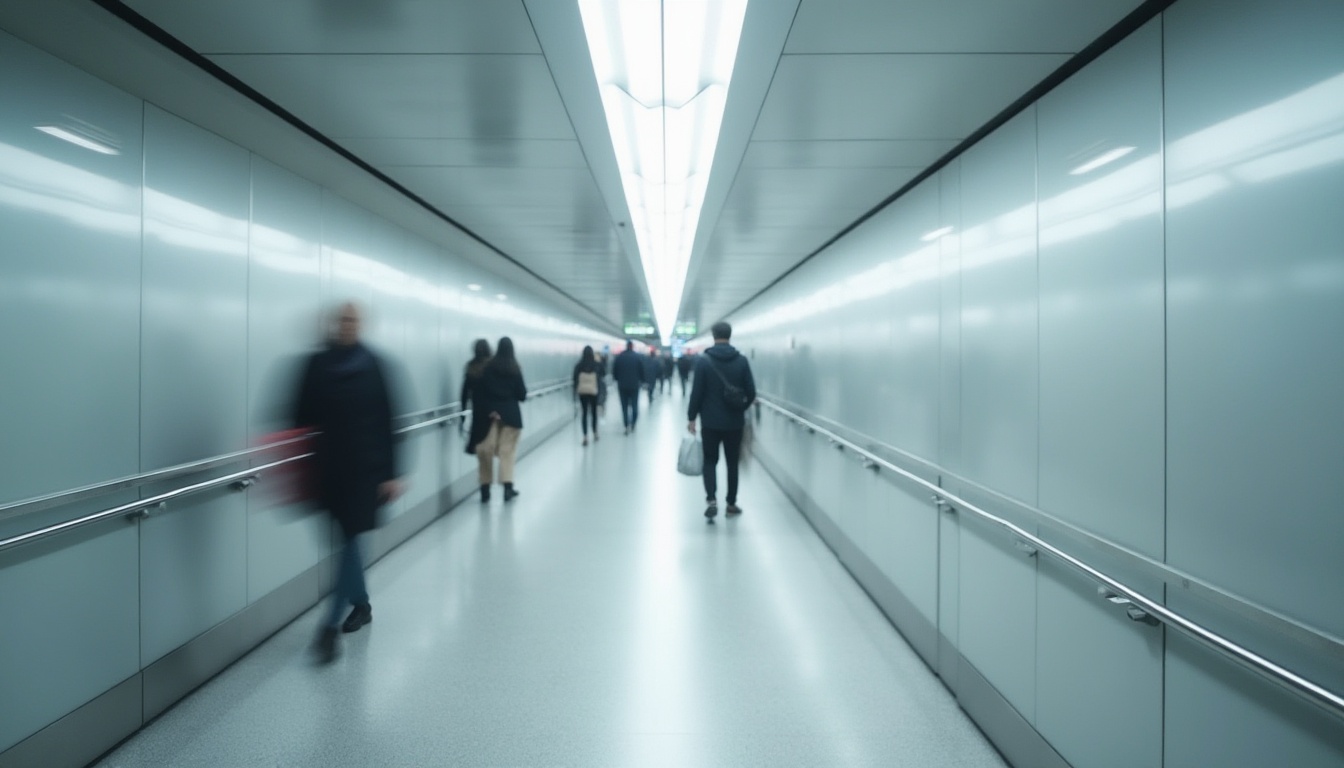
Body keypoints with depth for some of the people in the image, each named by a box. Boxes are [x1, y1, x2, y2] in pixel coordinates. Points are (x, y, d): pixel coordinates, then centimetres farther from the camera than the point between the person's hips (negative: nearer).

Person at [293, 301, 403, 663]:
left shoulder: (373, 365, -4)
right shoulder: (318, 364, 4)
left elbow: (386, 422, -6)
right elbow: (303, 418, 5)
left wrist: (391, 472, -9)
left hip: (364, 467, -3)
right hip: (330, 466, 4)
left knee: (351, 539, -4)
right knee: (348, 539, 14)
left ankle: (330, 625, 0)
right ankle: (361, 604, 33)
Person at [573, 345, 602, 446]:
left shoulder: (579, 365, -7)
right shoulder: (596, 364, -8)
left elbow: (575, 378, -2)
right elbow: (603, 373, 9)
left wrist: (575, 390, 10)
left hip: (582, 391, 0)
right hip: (594, 391, 0)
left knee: (584, 413, 4)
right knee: (594, 412, 16)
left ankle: (585, 437, -2)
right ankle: (595, 434, 26)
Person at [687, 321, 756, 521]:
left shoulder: (704, 361, -7)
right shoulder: (742, 361, -2)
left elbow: (697, 392, -9)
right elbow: (751, 393, -2)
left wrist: (692, 417, 1)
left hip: (711, 421, -1)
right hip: (735, 422, 1)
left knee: (710, 461, 10)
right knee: (732, 462, 14)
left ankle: (711, 500, -7)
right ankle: (731, 503, 20)